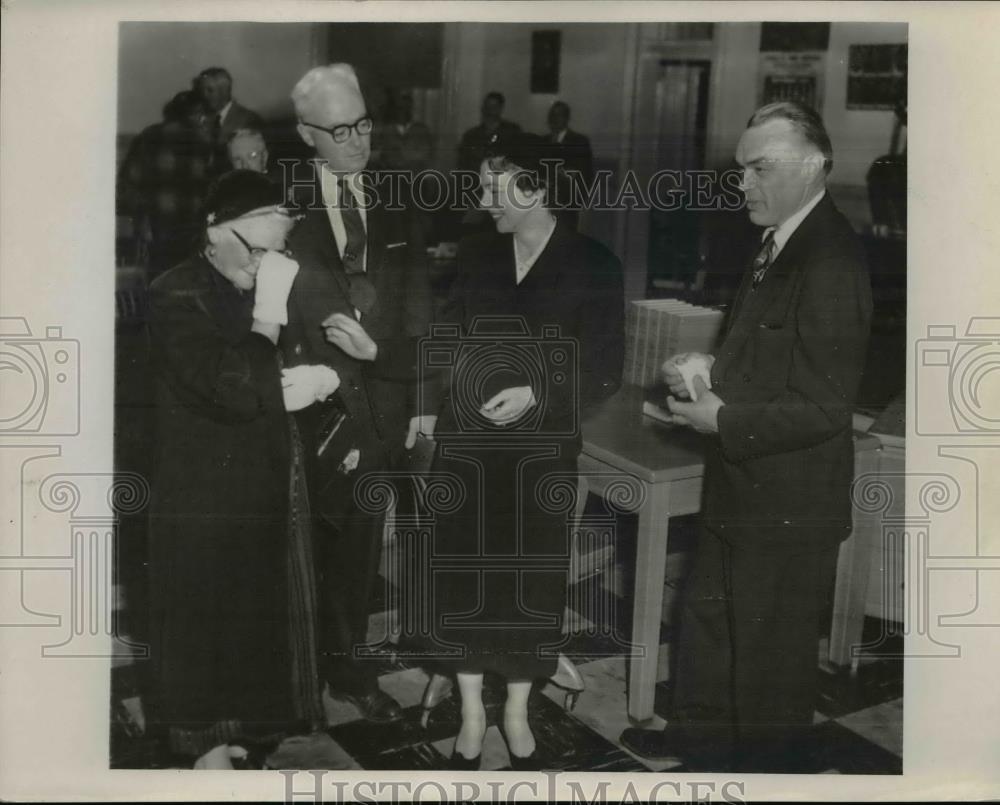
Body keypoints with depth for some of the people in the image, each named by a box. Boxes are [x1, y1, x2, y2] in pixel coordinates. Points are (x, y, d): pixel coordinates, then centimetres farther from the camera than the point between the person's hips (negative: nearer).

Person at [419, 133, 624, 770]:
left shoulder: (593, 265, -5)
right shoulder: (476, 254, 6)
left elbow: (605, 369, -6)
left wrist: (535, 393, -18)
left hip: (543, 449, -2)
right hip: (466, 441, 3)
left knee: (533, 580, 7)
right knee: (466, 575, 6)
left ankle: (517, 716, 26)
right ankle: (472, 717, 21)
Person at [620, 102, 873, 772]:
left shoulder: (830, 262, -24)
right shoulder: (778, 244, 5)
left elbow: (824, 409, -25)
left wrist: (723, 420, -19)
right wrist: (712, 371, 1)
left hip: (788, 499, -9)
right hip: (743, 487, 9)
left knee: (773, 644, 11)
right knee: (709, 615, 24)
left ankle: (768, 762, 32)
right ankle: (699, 734, 43)